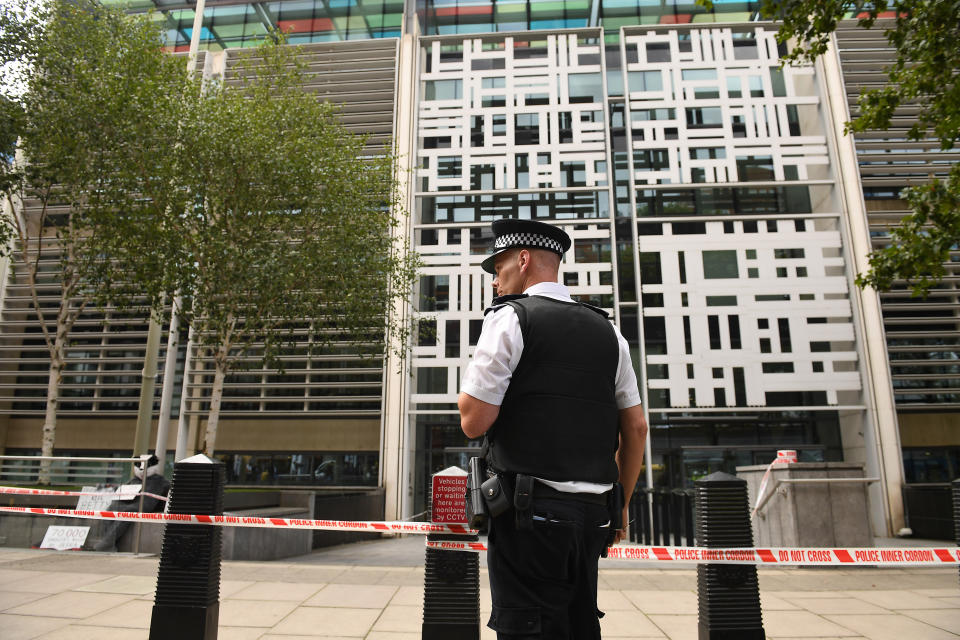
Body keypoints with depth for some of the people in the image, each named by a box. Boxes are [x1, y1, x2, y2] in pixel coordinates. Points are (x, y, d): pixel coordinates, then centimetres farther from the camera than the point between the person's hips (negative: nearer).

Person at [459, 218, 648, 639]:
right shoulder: (607, 331, 13)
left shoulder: (510, 318, -6)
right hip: (591, 512, 7)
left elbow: (474, 422, -11)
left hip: (530, 511, -6)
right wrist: (619, 505, 22)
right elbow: (635, 429, 13)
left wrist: (474, 378, 7)